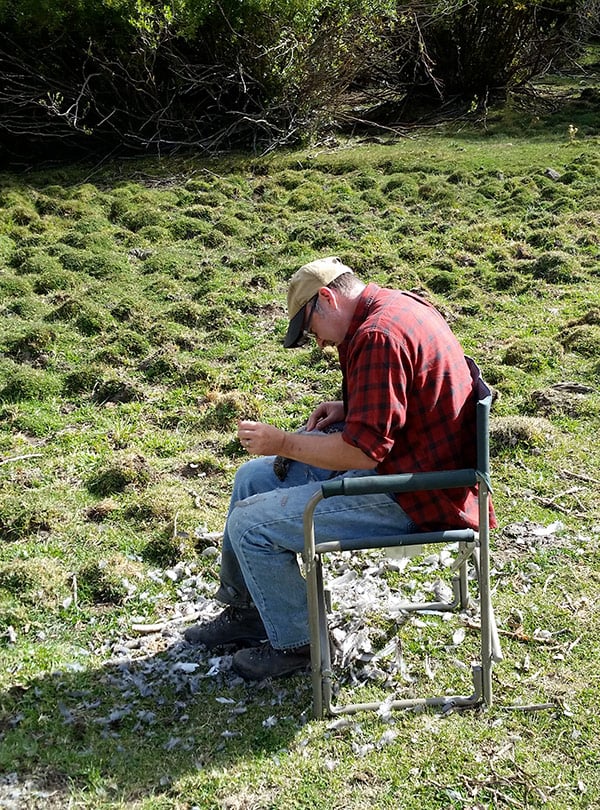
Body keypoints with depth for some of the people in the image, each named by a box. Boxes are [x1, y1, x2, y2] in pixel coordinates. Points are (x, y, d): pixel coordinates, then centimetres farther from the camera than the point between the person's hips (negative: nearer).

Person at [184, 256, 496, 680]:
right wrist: (349, 407, 9)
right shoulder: (399, 306, 9)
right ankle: (243, 610, 27)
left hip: (411, 498, -11)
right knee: (253, 477, 15)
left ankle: (298, 643, 9)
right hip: (404, 460, 11)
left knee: (249, 523, -10)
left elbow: (364, 451, -27)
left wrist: (282, 443, -15)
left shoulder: (378, 336, -25)